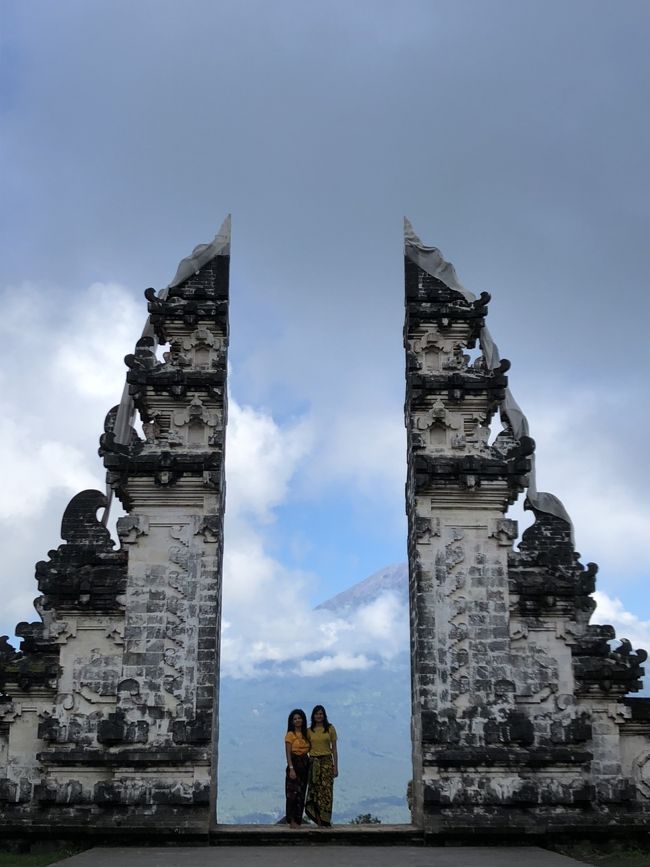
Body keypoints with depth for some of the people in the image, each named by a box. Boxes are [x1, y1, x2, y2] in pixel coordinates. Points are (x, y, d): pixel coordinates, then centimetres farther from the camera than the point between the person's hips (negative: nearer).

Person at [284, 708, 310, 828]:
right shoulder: (290, 735, -5)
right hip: (294, 764, -6)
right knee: (293, 792, -6)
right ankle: (292, 820, 0)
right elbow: (288, 754, -10)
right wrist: (291, 769, -18)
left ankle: (298, 819, 15)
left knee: (301, 793, 8)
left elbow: (308, 750, 12)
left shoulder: (306, 734, 12)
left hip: (305, 765, 6)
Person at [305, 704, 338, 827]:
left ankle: (325, 820, 2)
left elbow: (334, 749, 4)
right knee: (315, 790, -2)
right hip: (313, 762, 1)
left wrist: (335, 767, -1)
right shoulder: (309, 731, 7)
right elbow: (306, 748, 10)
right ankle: (321, 819, 7)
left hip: (327, 762, -1)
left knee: (326, 790, -5)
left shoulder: (330, 729, 4)